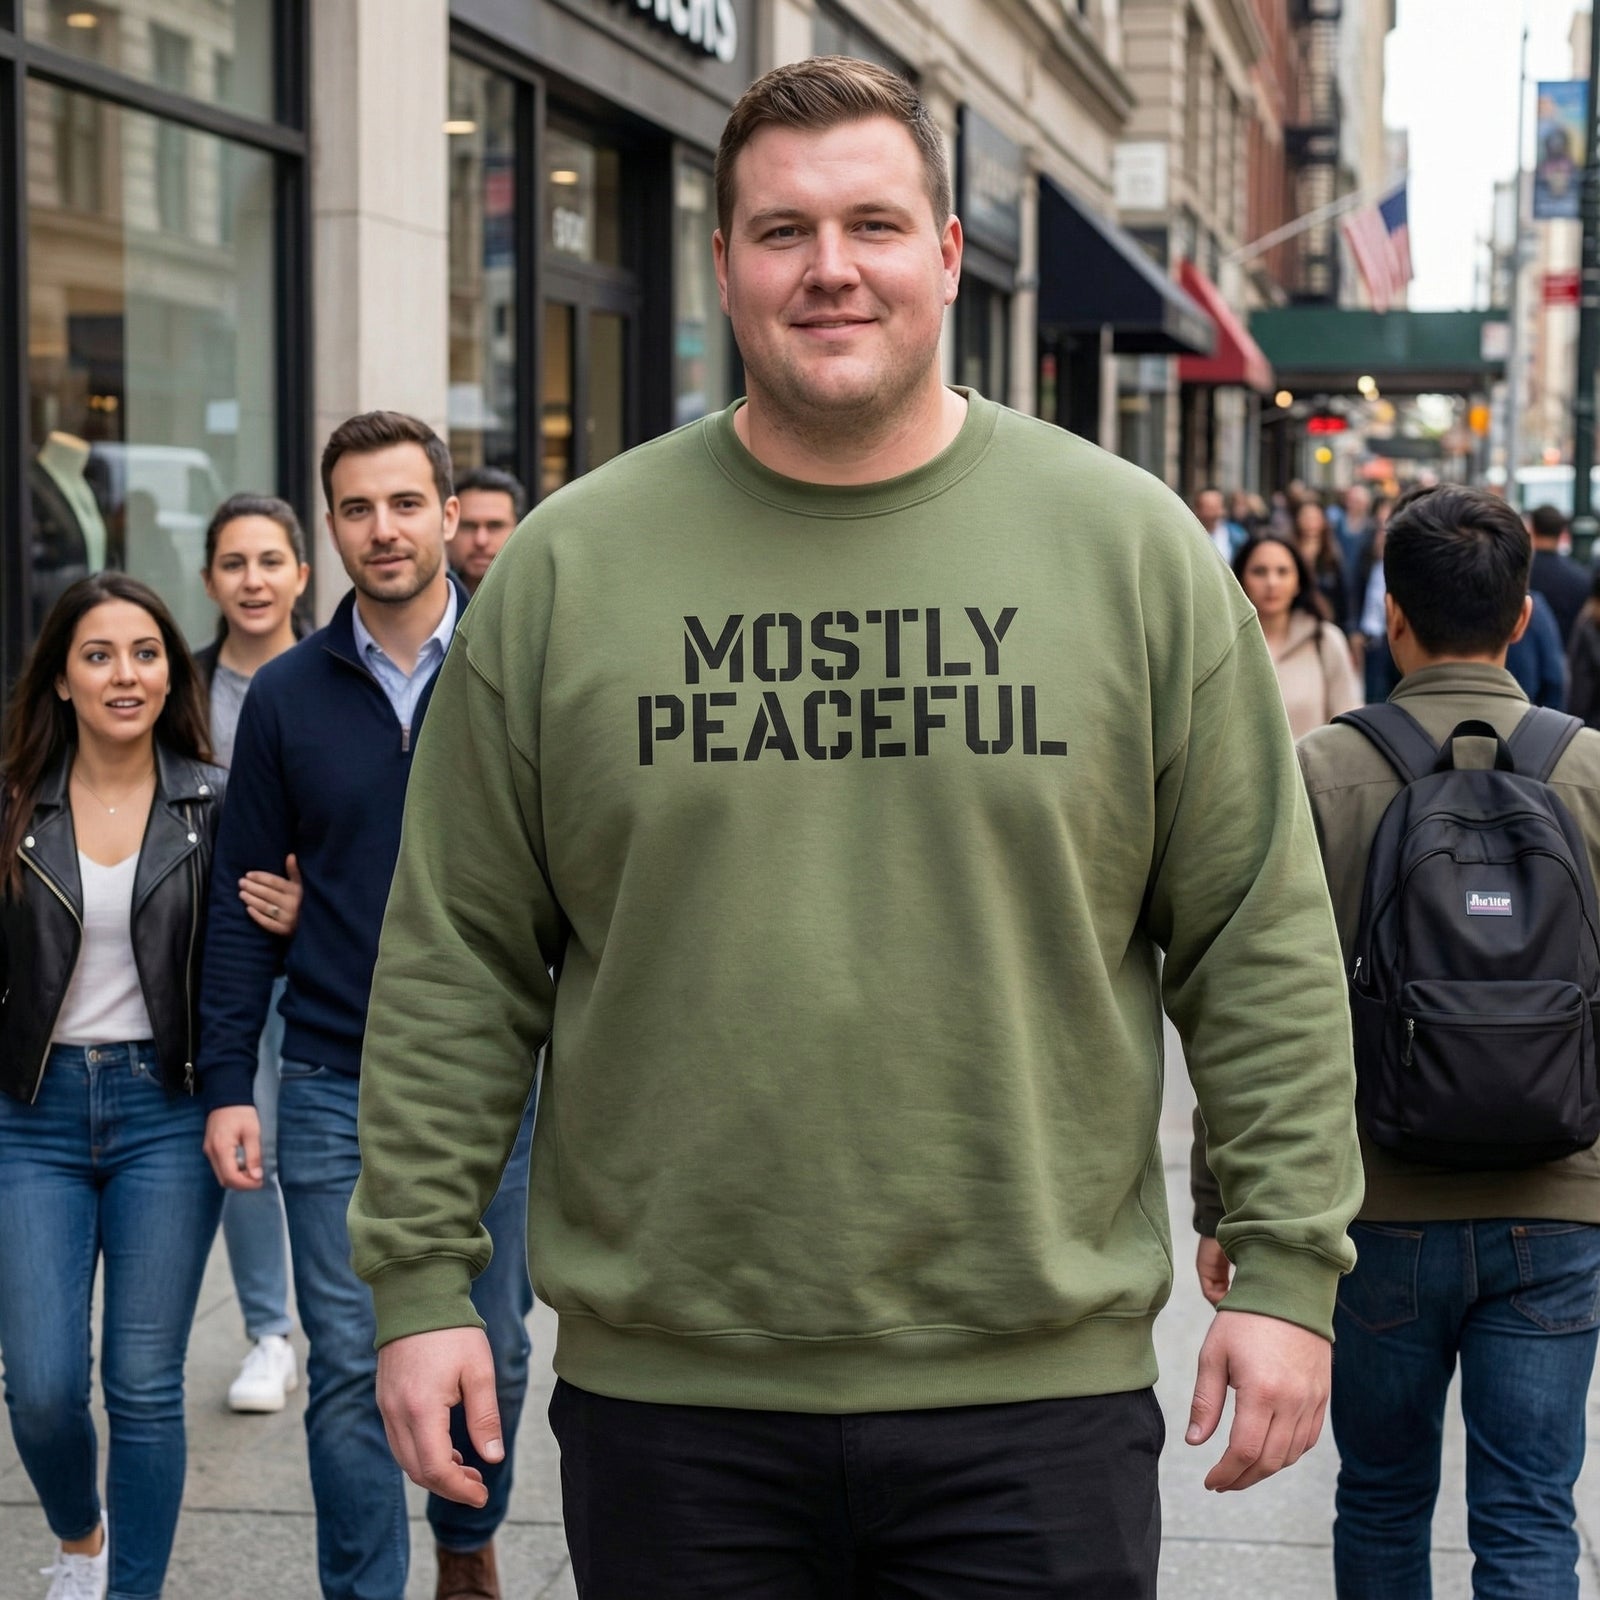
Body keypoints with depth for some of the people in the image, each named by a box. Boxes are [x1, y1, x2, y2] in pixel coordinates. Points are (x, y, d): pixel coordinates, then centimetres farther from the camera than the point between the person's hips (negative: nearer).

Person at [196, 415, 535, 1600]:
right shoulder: (287, 695, 2)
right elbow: (243, 899, 5)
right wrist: (227, 1084, -1)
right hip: (335, 1089, 0)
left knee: (493, 1353, 12)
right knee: (351, 1369, 2)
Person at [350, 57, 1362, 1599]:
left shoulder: (1133, 546, 2)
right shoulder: (567, 564, 3)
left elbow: (1261, 942, 3)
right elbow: (456, 962, 4)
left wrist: (1285, 1268, -2)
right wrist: (419, 1282, 0)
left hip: (1038, 1391, 0)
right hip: (664, 1392, 1)